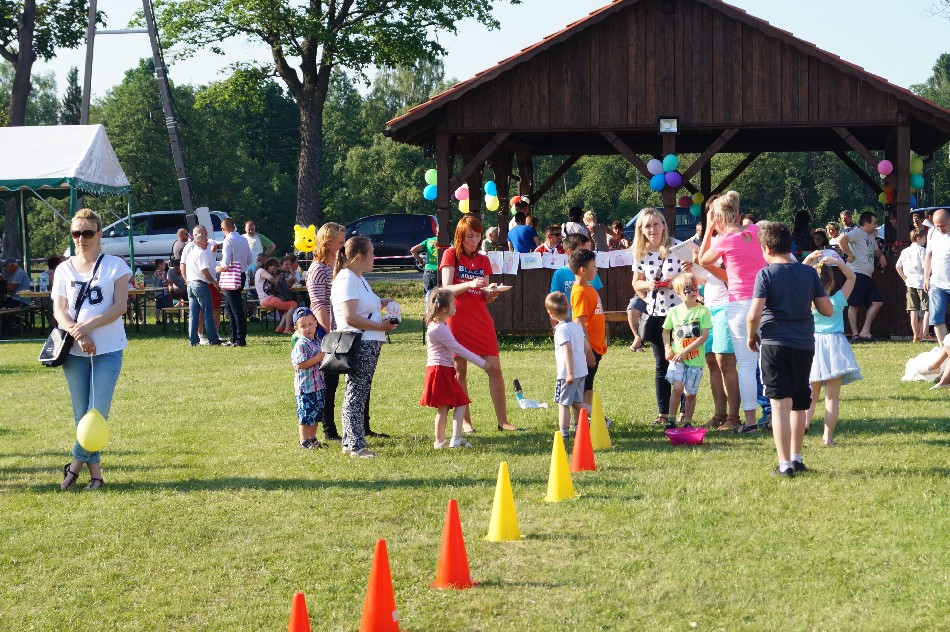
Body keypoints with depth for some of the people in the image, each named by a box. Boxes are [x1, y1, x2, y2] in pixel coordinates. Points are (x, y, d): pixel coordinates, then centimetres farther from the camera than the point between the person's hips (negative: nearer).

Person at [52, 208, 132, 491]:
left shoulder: (115, 265, 1)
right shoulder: (64, 269, 9)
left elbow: (120, 306, -7)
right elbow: (59, 310, 1)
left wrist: (88, 326, -19)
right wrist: (76, 333, -18)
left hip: (108, 350, -3)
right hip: (74, 352, 3)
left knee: (98, 413, -9)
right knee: (81, 415, 4)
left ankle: (76, 464, 5)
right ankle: (95, 473, 10)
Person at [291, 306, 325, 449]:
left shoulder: (318, 341, 8)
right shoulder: (301, 345, -17)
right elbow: (300, 364, -24)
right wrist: (318, 358, -22)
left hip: (318, 384, 8)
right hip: (305, 385, -8)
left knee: (317, 413, 15)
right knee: (306, 415, -3)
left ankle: (312, 437, 26)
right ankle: (304, 441, 6)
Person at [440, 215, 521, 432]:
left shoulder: (483, 260, 14)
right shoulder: (451, 255, 1)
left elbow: (485, 298, 12)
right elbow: (447, 289, -11)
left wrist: (490, 293, -11)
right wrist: (470, 284, -26)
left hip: (481, 320, 4)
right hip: (457, 320, -4)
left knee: (494, 368, -3)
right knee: (460, 370, 0)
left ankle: (502, 420, 0)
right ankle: (465, 421, 8)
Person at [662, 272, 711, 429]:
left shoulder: (703, 311, -4)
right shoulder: (674, 311, 4)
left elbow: (704, 336, -9)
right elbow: (666, 331, 19)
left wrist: (685, 351, -14)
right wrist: (667, 348, 0)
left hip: (696, 359, 0)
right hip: (677, 358, 0)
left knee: (691, 393, 5)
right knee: (677, 387, -17)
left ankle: (687, 422, 19)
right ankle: (671, 420, -5)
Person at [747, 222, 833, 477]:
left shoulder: (766, 274, -7)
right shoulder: (809, 273, 4)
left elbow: (754, 315, -15)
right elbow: (828, 310, 7)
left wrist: (751, 336, 4)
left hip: (775, 344, -4)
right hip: (804, 344, 4)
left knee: (780, 404, -3)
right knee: (799, 403, 18)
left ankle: (785, 464, -7)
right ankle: (796, 458, 27)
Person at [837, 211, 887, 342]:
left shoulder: (871, 236, 20)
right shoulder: (857, 233, -9)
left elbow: (876, 250, 34)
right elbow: (841, 239, -24)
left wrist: (881, 255, 12)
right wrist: (850, 255, -19)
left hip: (867, 276, 10)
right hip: (857, 273, -10)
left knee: (877, 302, 5)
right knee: (854, 305, -5)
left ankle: (865, 331, 6)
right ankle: (855, 335, -3)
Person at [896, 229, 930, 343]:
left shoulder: (905, 251, 11)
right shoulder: (922, 250, -8)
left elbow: (898, 266, 11)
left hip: (910, 283, 6)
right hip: (922, 281, -6)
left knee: (913, 310, 6)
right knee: (927, 309, -2)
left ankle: (916, 336, 7)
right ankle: (924, 334, -12)